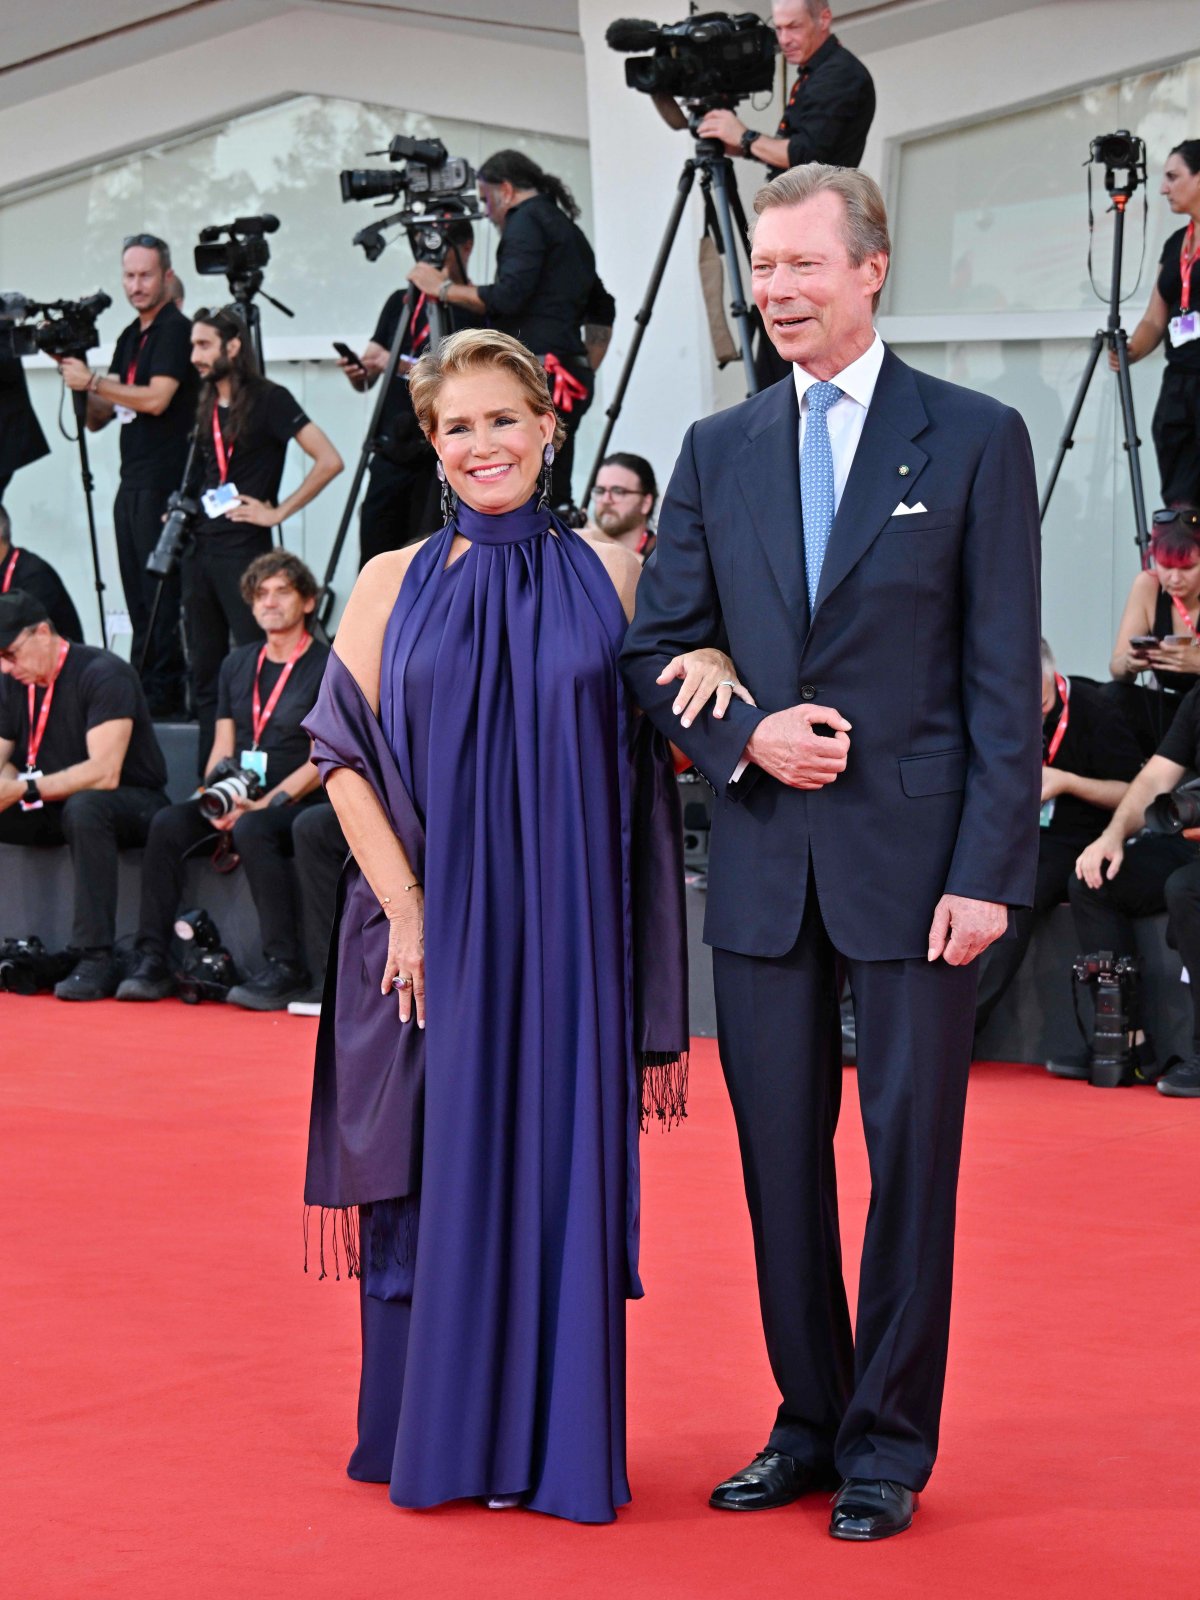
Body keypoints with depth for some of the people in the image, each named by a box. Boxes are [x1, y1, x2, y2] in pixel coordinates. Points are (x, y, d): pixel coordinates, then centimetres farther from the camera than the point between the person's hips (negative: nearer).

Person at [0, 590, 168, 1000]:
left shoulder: (103, 674, -17)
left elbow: (104, 773, -27)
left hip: (131, 807, -7)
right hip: (52, 808, 7)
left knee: (84, 807, -39)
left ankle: (96, 959, -38)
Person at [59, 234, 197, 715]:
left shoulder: (175, 329, -8)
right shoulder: (130, 337, 18)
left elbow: (157, 399, -20)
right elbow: (98, 418, 18)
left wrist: (93, 380, -14)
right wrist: (78, 380, 0)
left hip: (163, 482, -9)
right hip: (132, 482, 9)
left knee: (159, 592, -8)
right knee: (138, 596, 8)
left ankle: (164, 693, -6)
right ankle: (142, 687, 11)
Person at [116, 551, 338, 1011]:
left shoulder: (328, 667, -3)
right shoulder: (237, 665, 16)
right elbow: (222, 749, 13)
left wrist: (264, 805, -18)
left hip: (299, 803, -6)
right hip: (240, 802, 6)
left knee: (252, 831, -36)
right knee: (167, 824, -20)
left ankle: (285, 968, -31)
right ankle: (152, 962, -20)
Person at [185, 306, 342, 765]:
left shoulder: (269, 400, -8)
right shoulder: (207, 406, 14)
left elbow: (329, 461, -15)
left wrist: (278, 513, -13)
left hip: (244, 550, -8)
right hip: (201, 548, 8)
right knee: (206, 673, 8)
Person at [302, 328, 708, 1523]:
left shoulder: (609, 577, 5)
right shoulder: (394, 586, 4)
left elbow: (649, 762, 6)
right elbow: (345, 759, 0)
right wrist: (405, 912, -8)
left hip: (567, 933, 0)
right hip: (433, 932, 0)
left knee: (556, 1166, 3)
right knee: (440, 1171, 4)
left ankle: (546, 1437, 15)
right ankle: (435, 1435, 17)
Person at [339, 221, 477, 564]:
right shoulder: (401, 302, 17)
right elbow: (366, 380, 19)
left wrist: (404, 367, -19)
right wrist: (357, 372, -5)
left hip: (440, 456, -5)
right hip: (391, 454, 5)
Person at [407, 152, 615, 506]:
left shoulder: (526, 220, -4)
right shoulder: (568, 228, 25)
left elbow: (509, 296, -17)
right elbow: (602, 311, 30)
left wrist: (444, 288, -6)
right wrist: (585, 371, 27)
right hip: (570, 381, 10)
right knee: (553, 499, 7)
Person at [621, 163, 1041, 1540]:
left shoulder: (974, 440, -1)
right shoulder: (718, 452, 10)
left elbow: (1005, 677, -5)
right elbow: (658, 652, 12)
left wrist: (990, 870, -11)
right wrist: (744, 735, -9)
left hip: (914, 859, -4)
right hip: (763, 861, 4)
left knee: (911, 1155, 2)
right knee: (779, 1158, 9)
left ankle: (889, 1446, 13)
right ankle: (809, 1422, 23)